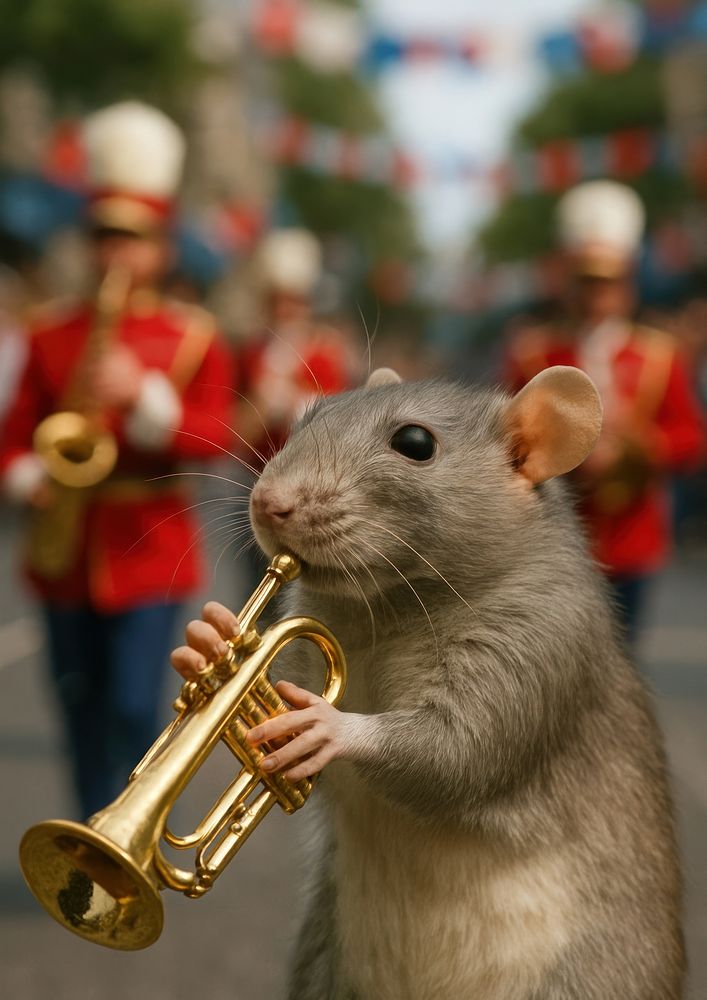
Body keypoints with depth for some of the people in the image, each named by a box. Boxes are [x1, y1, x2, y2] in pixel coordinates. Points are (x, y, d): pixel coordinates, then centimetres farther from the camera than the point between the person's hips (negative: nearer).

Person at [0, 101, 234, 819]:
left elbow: (214, 438, -7)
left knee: (132, 708, -8)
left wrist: (142, 395, -21)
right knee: (81, 706, 11)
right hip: (67, 551, 3)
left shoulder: (194, 338, 1)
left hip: (149, 548, -3)